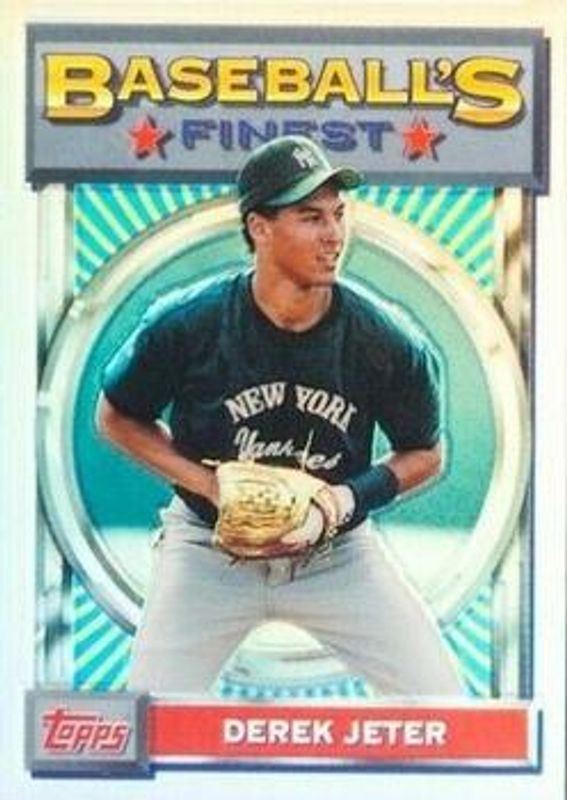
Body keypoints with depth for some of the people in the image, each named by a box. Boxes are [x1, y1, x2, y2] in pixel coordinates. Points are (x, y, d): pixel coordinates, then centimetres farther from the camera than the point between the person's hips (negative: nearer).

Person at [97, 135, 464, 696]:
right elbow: (117, 418, -2)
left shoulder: (389, 343, -16)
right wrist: (213, 485, -16)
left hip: (337, 556, 1)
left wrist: (345, 499, -18)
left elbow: (425, 455, 1)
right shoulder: (187, 323, -18)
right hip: (209, 550, -1)